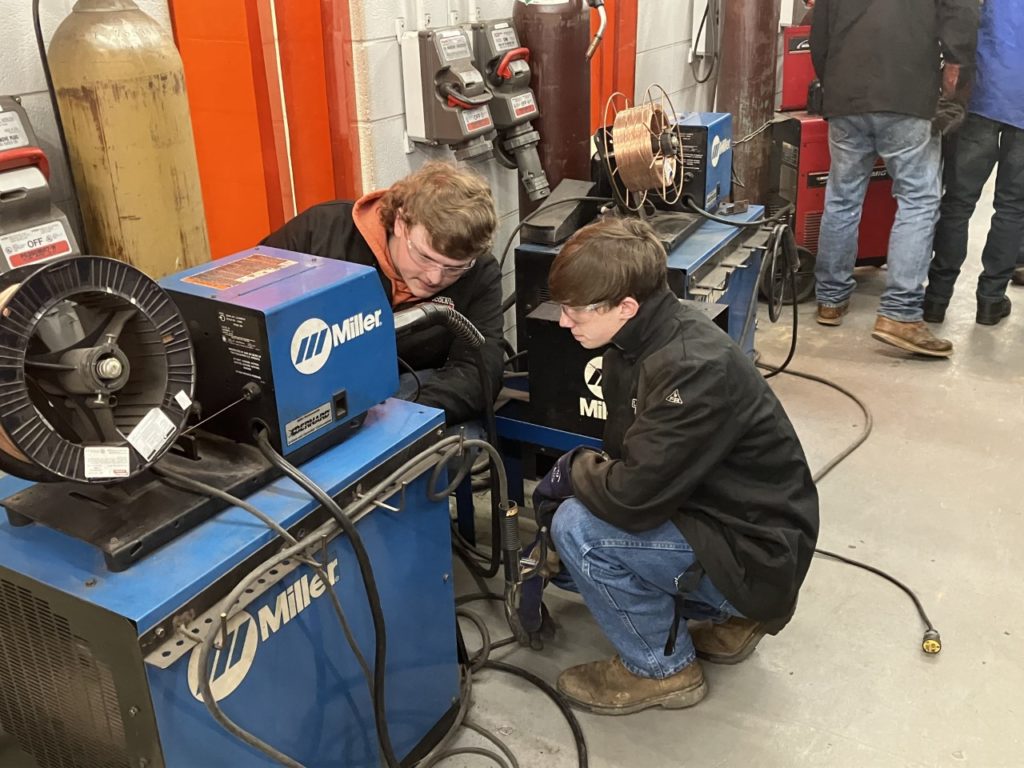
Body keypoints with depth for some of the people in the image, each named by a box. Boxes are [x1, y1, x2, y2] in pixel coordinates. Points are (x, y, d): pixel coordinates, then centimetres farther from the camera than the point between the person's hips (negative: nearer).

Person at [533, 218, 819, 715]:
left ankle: (662, 668, 3)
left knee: (577, 528, -20)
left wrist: (569, 469, -13)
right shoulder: (639, 341, -1)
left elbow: (631, 498, -31)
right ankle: (729, 616, 19)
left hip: (758, 557, -9)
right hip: (714, 516, 10)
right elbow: (629, 458, 10)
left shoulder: (695, 371, -29)